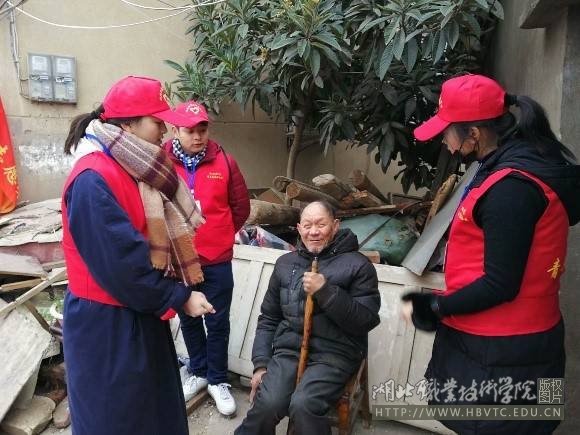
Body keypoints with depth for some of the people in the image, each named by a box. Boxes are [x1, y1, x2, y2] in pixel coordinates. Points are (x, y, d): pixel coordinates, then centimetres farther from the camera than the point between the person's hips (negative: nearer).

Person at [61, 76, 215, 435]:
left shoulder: (134, 168, 6)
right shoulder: (94, 180, -24)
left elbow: (159, 235, 12)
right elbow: (123, 265, -25)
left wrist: (176, 292, 1)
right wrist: (180, 297, -14)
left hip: (140, 313, 9)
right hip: (106, 323, -9)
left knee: (156, 406, 23)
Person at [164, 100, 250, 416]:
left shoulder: (224, 162, -5)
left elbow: (241, 207, 3)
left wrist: (220, 236, 7)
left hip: (217, 261, 0)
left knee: (218, 322, 10)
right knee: (188, 320, 18)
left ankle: (218, 380, 28)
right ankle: (198, 371, 39)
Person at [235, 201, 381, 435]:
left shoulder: (358, 264, 0)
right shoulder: (285, 263, 13)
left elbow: (367, 320, -8)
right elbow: (268, 318, 16)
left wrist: (326, 292, -18)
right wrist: (261, 363, 6)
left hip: (334, 353, -3)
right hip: (289, 348, 3)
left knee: (303, 405, -27)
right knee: (267, 404, -22)